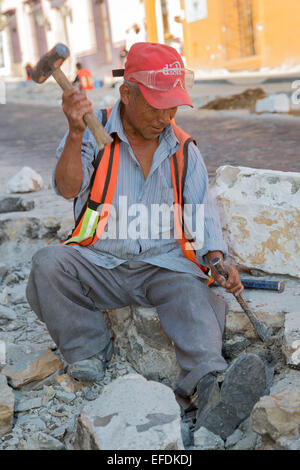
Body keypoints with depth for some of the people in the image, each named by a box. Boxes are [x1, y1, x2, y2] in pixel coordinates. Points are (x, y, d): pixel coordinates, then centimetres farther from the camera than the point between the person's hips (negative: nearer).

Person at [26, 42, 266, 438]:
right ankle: (89, 350, -10)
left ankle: (209, 386, -50)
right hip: (99, 262, -1)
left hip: (165, 265, 1)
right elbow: (68, 189, -13)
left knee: (195, 298, -29)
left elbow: (203, 217, 8)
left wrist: (217, 259, -12)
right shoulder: (94, 131, 2)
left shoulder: (184, 150, 9)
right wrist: (76, 133, -29)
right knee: (47, 265, -28)